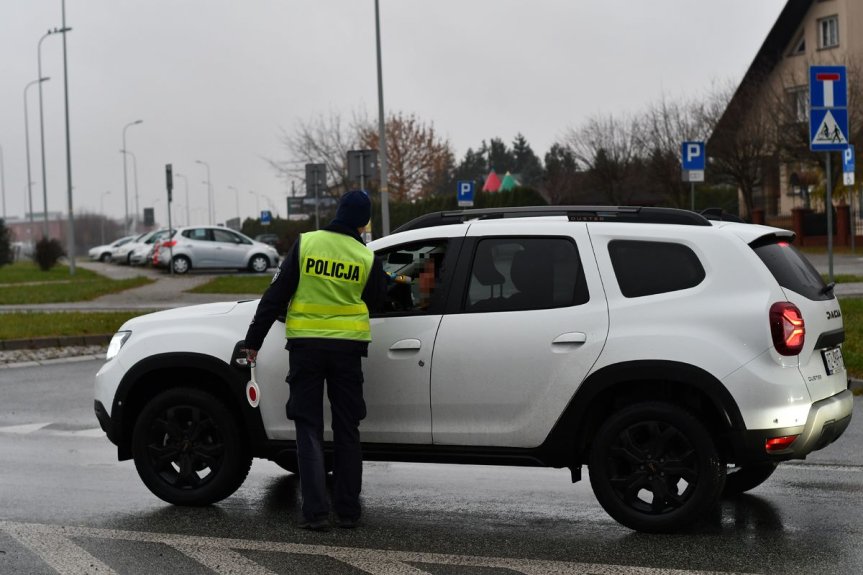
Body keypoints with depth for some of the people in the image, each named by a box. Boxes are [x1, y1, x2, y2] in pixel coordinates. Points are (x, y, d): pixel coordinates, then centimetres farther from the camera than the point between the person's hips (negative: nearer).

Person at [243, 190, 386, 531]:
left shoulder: (305, 244, -4)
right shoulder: (367, 258, -3)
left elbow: (276, 295, -3)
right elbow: (374, 303, 10)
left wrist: (254, 338, 4)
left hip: (305, 346, -1)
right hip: (347, 347, 1)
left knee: (309, 430, 3)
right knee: (346, 431, 10)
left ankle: (315, 511, -4)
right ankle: (347, 511, 13)